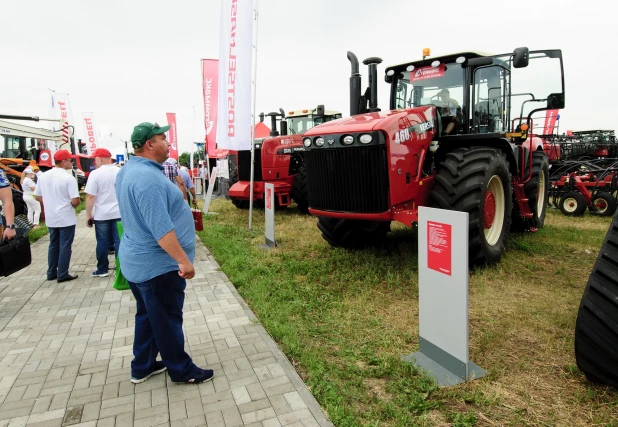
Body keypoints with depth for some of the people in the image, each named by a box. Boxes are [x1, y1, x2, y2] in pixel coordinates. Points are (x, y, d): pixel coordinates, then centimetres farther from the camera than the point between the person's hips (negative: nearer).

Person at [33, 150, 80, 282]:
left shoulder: (43, 176, 3)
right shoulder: (69, 178, -17)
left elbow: (37, 197, 10)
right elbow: (75, 201, -22)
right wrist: (73, 204, 0)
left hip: (50, 218, 6)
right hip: (66, 218, -6)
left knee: (53, 245, 18)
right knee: (65, 246, 3)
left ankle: (51, 273, 25)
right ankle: (62, 274, 9)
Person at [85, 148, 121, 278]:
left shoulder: (95, 173, -10)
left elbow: (90, 196, -12)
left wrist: (88, 215, -3)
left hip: (102, 214, -3)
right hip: (119, 213, 3)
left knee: (102, 242, 7)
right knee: (119, 241, 7)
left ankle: (102, 269, 16)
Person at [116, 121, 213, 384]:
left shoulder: (128, 171, 9)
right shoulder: (147, 177, -25)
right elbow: (161, 228, -30)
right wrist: (183, 260, -26)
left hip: (137, 260, 10)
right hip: (158, 264, -10)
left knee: (147, 316, 20)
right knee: (167, 320, 4)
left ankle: (142, 367, 34)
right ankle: (181, 370, 20)